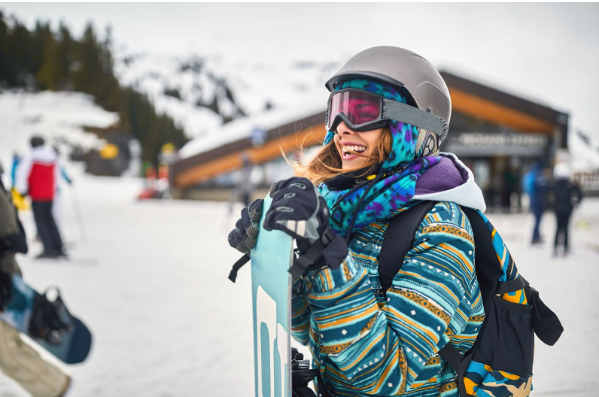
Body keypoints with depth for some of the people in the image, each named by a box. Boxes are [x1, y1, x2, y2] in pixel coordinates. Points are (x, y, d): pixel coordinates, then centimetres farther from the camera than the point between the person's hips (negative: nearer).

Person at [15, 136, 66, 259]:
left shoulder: (31, 157, -9)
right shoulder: (52, 157, 8)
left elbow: (22, 172, -16)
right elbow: (57, 174, 17)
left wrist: (22, 189, -8)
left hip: (37, 194, -5)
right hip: (50, 194, 5)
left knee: (40, 220, -1)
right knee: (49, 219, 13)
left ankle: (48, 249, -9)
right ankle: (58, 248, 10)